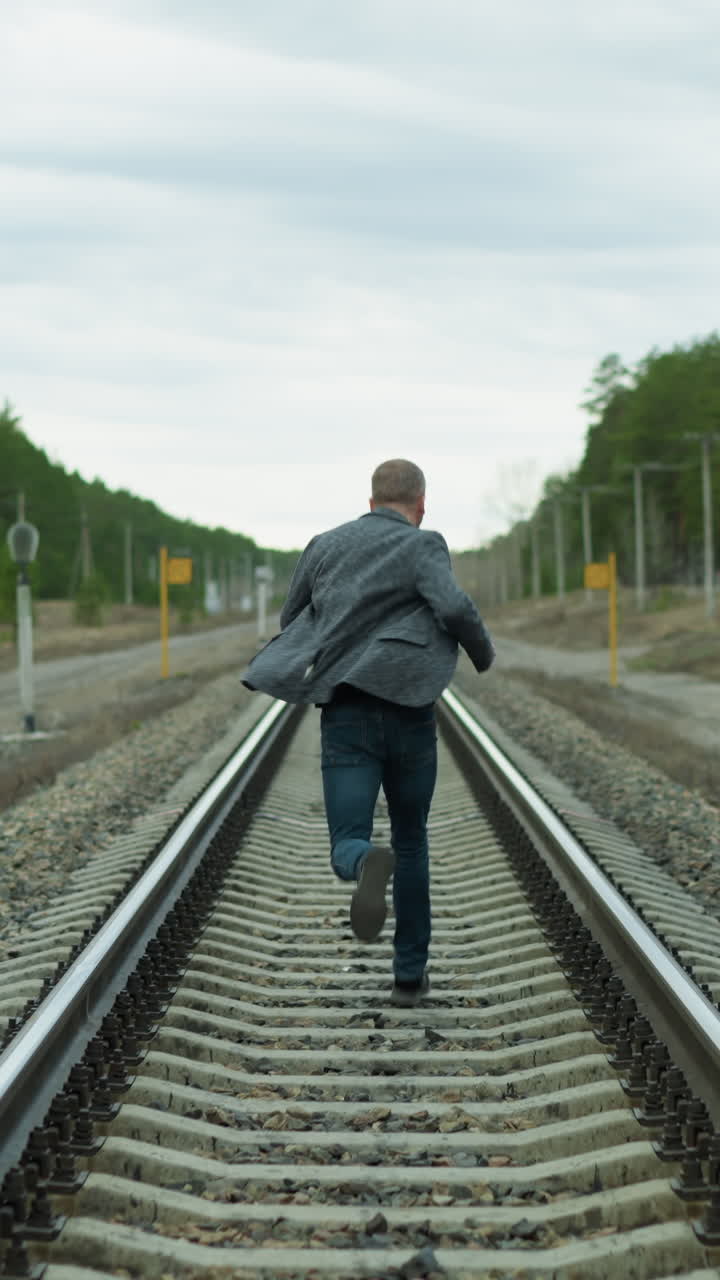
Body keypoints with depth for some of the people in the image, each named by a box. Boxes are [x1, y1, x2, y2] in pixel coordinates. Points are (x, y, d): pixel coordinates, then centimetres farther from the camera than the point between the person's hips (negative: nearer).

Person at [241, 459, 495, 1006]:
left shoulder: (325, 545, 14)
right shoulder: (423, 546, 0)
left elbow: (292, 622, 22)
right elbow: (456, 609, -17)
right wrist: (483, 652, 4)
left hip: (344, 715, 1)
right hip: (408, 711, -1)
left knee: (348, 849, -4)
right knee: (412, 842, 19)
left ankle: (369, 866, -43)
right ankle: (410, 973, 21)